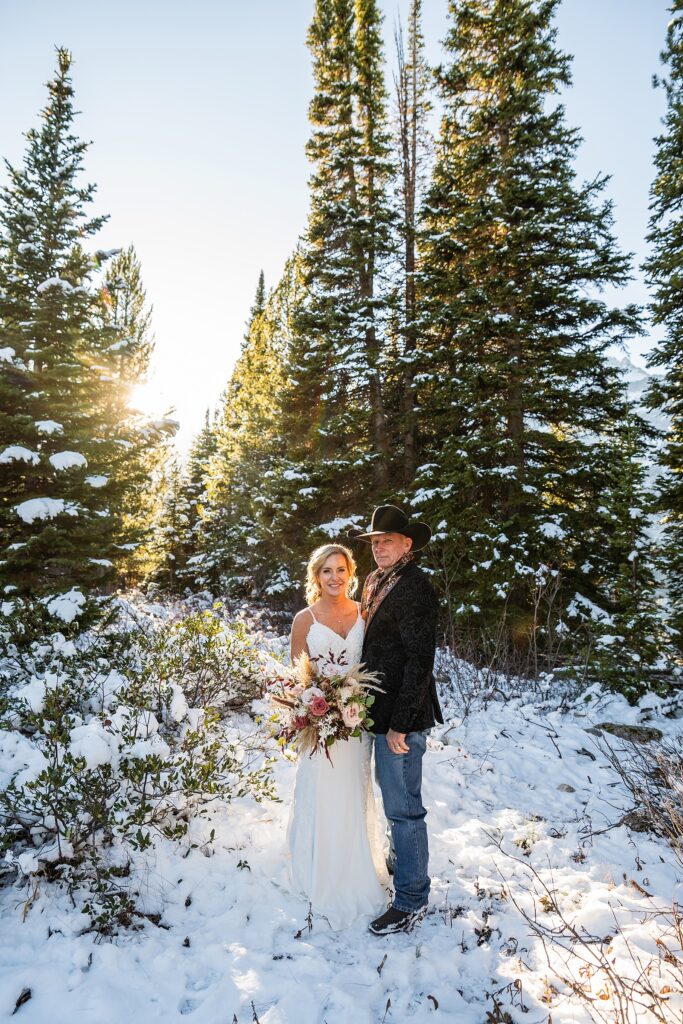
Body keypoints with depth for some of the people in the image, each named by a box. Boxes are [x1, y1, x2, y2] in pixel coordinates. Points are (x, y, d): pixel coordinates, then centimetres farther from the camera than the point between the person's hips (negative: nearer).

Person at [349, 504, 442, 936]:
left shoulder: (414, 589, -19)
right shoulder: (376, 581, 10)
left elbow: (420, 661, -21)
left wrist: (400, 723, -20)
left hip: (402, 717, -9)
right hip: (380, 710, 9)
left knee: (403, 808, 3)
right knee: (395, 800, 23)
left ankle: (411, 901, 20)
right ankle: (404, 866, 42)